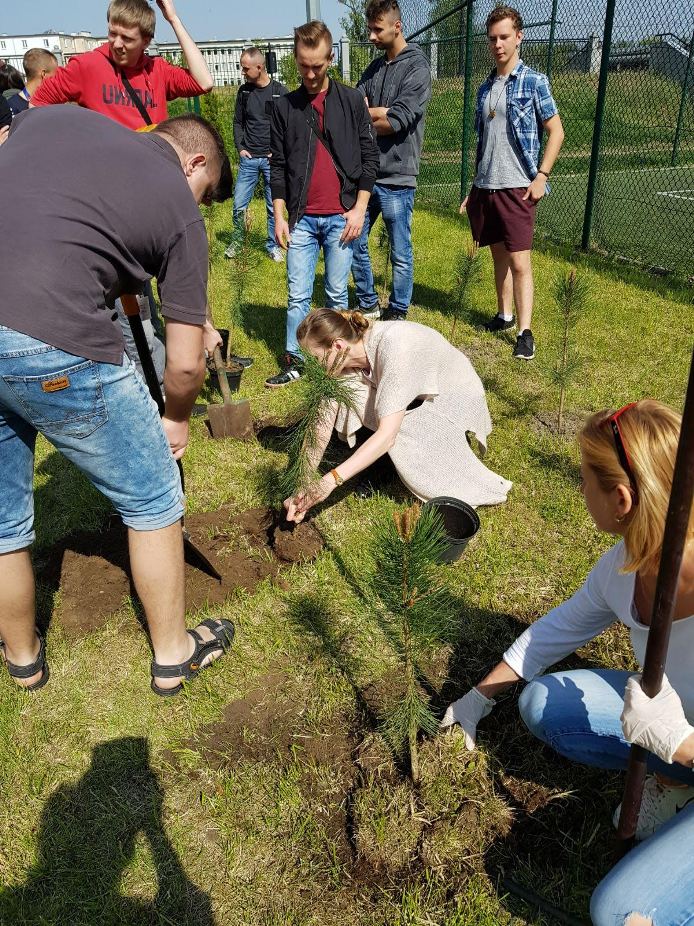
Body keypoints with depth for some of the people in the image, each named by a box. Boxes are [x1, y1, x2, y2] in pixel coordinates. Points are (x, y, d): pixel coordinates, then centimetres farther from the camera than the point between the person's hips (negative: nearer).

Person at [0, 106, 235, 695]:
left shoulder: (51, 115, 21)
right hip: (54, 346, -5)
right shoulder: (181, 209, 8)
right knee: (152, 500, 17)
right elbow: (185, 363, 6)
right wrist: (177, 419, 25)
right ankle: (173, 654, 34)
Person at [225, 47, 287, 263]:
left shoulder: (280, 92, -1)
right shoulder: (244, 91, 8)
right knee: (239, 204, 0)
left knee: (273, 206, 2)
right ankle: (237, 241, 18)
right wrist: (240, 147, 2)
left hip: (272, 159, -2)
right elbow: (237, 122, 15)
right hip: (248, 158, 3)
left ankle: (273, 245, 15)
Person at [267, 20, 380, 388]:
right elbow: (277, 165, 9)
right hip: (301, 219, 1)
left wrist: (359, 208, -4)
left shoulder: (352, 100, 5)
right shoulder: (284, 107, 8)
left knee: (337, 294, 5)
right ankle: (294, 362, 12)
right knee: (298, 295, 2)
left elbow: (369, 156, 4)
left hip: (341, 217, -1)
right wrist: (279, 215, 3)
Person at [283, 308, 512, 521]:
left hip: (458, 398, -6)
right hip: (418, 399, 6)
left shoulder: (394, 347, -37)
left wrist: (331, 480, -45)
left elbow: (387, 435, -41)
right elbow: (325, 421, -14)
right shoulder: (346, 357, -16)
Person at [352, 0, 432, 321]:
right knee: (355, 244, 12)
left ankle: (397, 315, 18)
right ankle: (368, 305, 27)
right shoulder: (374, 68, 15)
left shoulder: (417, 67, -6)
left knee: (400, 255, 4)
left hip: (396, 178, -7)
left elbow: (396, 122, -17)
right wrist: (381, 112, -12)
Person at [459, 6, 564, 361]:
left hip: (517, 188, -5)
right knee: (499, 255, 12)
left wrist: (541, 176, -13)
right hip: (485, 187, 6)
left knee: (519, 262, -8)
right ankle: (504, 315, 25)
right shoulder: (485, 88, 14)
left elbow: (556, 132, -3)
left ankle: (525, 333, -5)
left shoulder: (534, 82, -3)